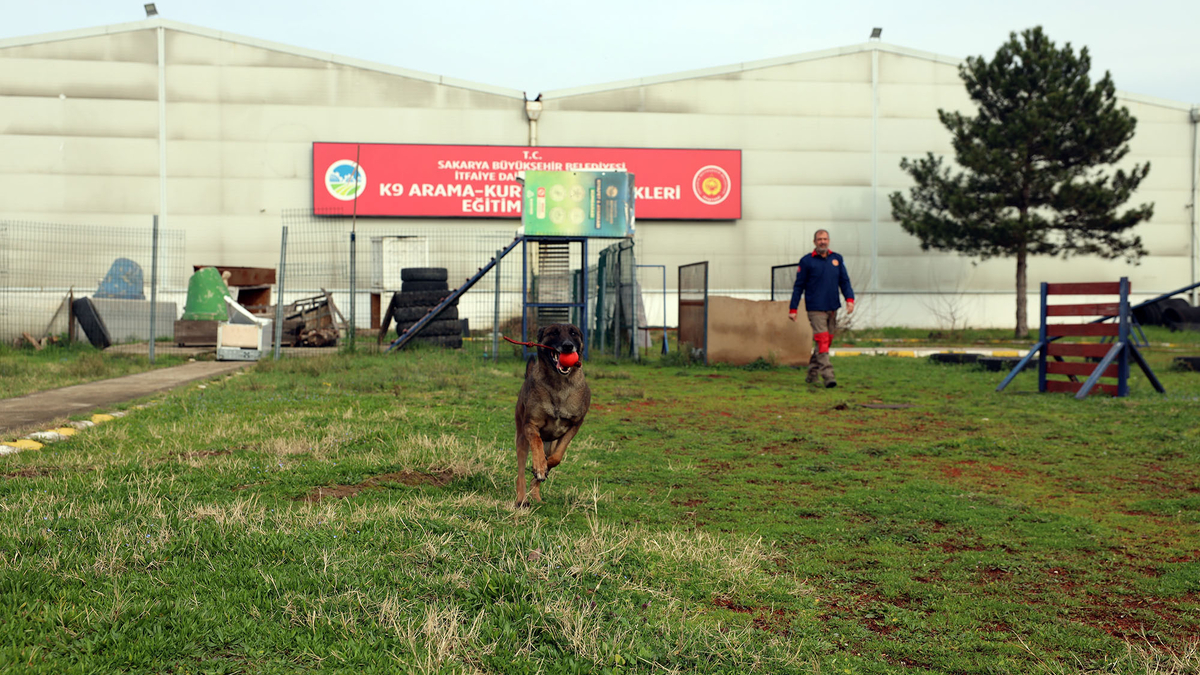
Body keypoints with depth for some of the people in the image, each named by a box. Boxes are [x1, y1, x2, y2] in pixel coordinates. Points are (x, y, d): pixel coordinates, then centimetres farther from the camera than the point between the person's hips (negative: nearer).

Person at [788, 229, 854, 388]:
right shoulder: (806, 261, -1)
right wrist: (793, 309, -1)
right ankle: (828, 375, -18)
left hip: (832, 308, 5)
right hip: (815, 308, -5)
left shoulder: (837, 259, 10)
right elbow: (798, 286, 1)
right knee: (822, 341, -13)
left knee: (826, 341, 9)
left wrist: (850, 298, -6)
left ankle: (812, 373, 21)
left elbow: (844, 281, 11)